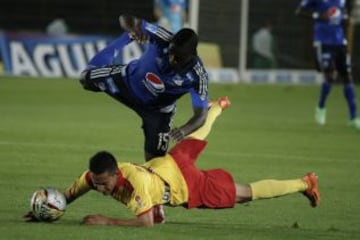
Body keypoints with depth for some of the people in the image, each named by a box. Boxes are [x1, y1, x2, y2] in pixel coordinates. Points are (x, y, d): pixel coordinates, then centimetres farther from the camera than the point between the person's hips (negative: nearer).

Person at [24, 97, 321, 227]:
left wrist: (107, 221, -52)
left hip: (189, 185, -8)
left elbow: (147, 222, -49)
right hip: (168, 163, 8)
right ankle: (216, 108, 69)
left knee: (245, 193, 5)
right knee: (191, 141, 39)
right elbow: (69, 195, -10)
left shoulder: (135, 183, -43)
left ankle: (303, 184, 18)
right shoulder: (96, 175, -24)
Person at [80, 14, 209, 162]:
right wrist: (133, 27, -57)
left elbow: (201, 114, -38)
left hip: (157, 109, -2)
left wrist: (184, 130, -60)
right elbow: (126, 20, -30)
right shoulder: (162, 40, -36)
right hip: (130, 80, 2)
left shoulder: (197, 76, -39)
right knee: (87, 78, 22)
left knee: (155, 159, -6)